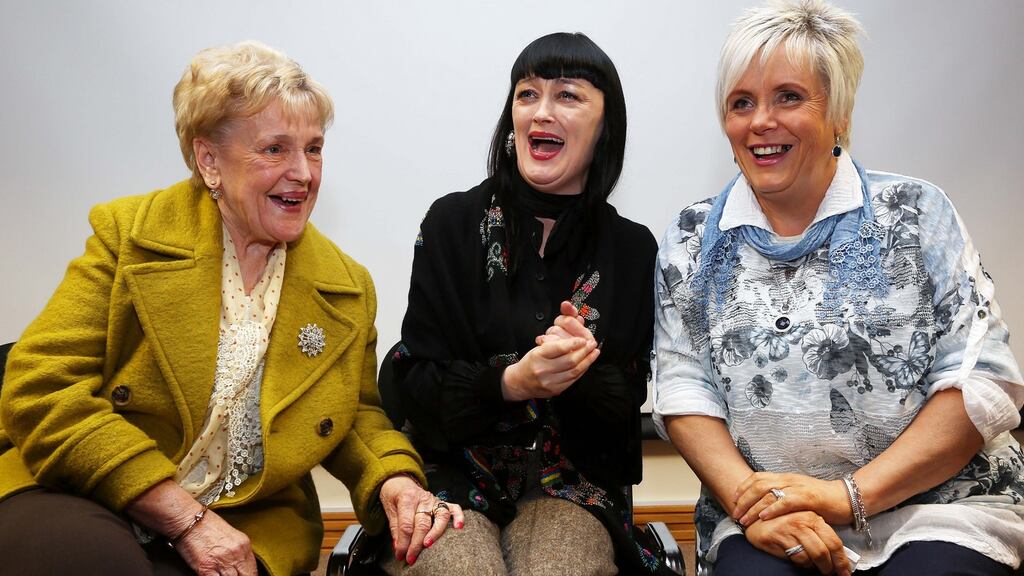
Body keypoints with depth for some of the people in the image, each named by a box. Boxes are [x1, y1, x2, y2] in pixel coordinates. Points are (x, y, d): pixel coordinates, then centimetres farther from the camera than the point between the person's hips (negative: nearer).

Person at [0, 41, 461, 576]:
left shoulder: (347, 288, 8)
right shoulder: (129, 234, -3)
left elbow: (356, 416, 19)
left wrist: (392, 481, -6)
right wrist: (186, 516, -17)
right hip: (84, 506, -2)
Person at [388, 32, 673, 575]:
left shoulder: (632, 249, 3)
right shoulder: (452, 222, -1)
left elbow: (626, 403, 3)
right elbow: (417, 382, -3)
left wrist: (583, 372, -20)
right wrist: (509, 382, -22)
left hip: (571, 484, 1)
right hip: (455, 472, 0)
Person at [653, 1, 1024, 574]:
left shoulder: (916, 212, 1)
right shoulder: (692, 240, 7)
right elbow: (684, 392, 3)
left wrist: (850, 494, -13)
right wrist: (747, 501, -14)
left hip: (936, 508, 0)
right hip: (766, 523, 1)